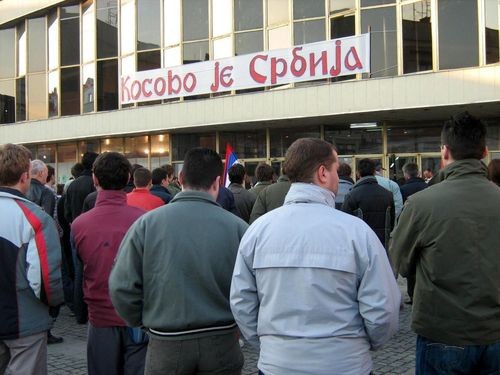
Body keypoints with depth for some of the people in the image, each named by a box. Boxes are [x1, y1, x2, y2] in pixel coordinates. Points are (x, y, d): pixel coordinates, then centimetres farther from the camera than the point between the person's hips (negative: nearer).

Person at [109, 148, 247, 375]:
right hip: (222, 343, 0)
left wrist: (141, 322, 8)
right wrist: (231, 319, 8)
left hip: (167, 344, 0)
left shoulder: (147, 223, -9)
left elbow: (121, 286, -8)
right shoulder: (237, 227, -10)